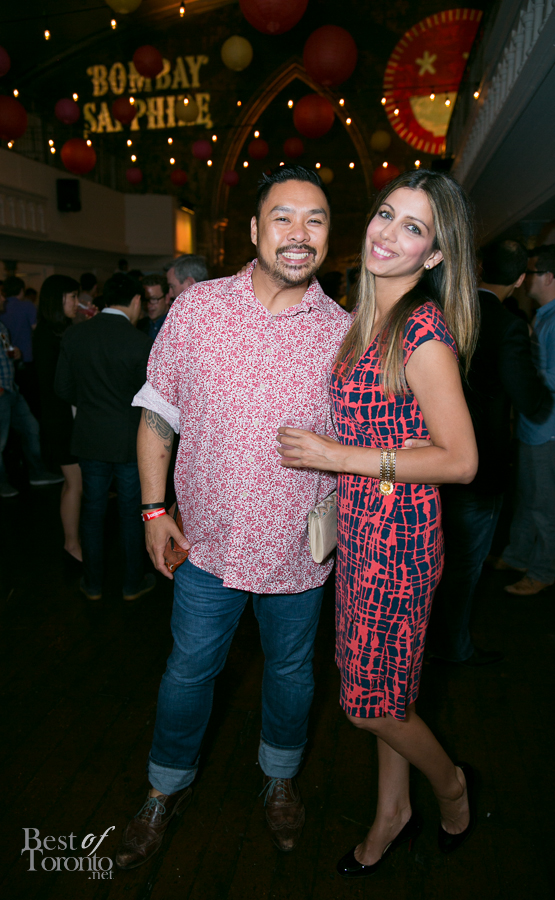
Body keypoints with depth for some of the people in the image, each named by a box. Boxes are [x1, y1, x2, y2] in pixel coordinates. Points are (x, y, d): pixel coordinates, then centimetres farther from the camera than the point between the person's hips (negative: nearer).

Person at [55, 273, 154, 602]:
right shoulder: (140, 342, -16)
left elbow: (63, 387, 3)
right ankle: (133, 583, 26)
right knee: (132, 513, 12)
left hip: (90, 439, 3)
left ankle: (93, 584, 30)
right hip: (130, 440, -3)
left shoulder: (74, 335, -4)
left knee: (93, 510, 17)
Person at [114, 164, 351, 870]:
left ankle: (280, 775, 49)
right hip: (208, 541, 0)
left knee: (290, 669, 20)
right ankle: (169, 786, 43)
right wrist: (154, 506, -2)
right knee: (189, 669, 16)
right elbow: (157, 411, 0)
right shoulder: (196, 308, -6)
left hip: (299, 547, 1)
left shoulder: (344, 331, -4)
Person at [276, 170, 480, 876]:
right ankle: (393, 813, 43)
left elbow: (461, 460, -19)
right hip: (361, 526, 8)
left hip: (397, 532, -8)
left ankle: (451, 785, 39)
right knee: (383, 686, 20)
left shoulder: (424, 329, -18)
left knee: (371, 699, 8)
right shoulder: (368, 318, 8)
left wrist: (337, 458, -20)